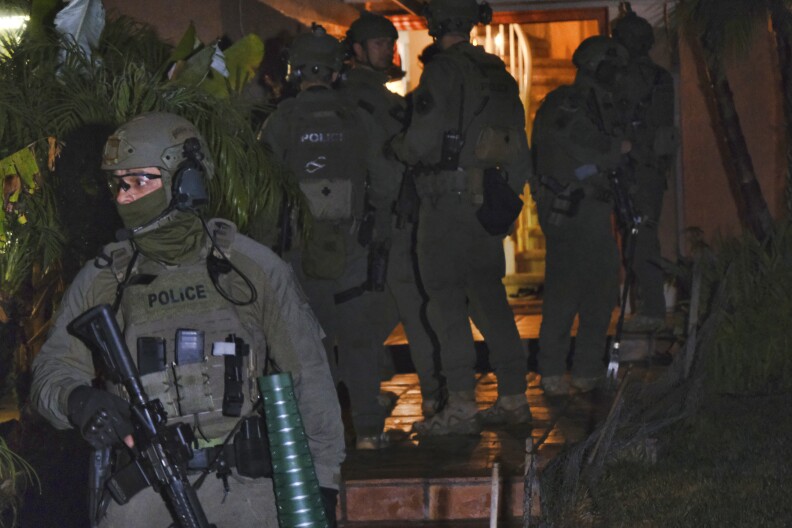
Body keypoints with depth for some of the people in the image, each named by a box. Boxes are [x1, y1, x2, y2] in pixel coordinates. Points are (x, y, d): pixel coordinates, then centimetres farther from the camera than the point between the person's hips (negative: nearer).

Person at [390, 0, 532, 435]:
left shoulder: (443, 70, -11)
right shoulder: (499, 74, 13)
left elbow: (422, 142, -16)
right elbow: (520, 151, 16)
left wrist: (396, 146, 5)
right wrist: (508, 198, 22)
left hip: (448, 201, -7)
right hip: (489, 202, 7)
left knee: (446, 300, -4)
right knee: (489, 295, 13)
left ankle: (461, 405, -6)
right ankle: (514, 396, 15)